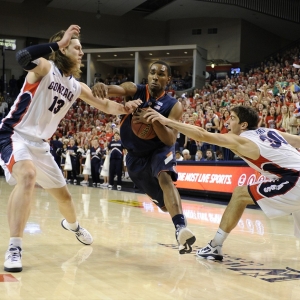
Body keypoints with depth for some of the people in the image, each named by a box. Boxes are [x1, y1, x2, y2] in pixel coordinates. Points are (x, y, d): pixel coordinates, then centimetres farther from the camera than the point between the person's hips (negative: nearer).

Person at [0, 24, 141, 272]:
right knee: (28, 176, -36)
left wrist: (124, 108, -4)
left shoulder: (77, 87, 9)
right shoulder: (45, 68, -11)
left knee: (63, 194, 18)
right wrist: (59, 41, -32)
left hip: (40, 144, 7)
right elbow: (23, 58, -34)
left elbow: (104, 105, 16)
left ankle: (72, 224, 54)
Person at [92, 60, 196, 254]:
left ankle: (181, 228, -51)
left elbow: (170, 140, -21)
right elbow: (115, 89, -30)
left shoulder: (174, 106, -13)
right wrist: (102, 87, -53)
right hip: (136, 154, 2)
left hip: (160, 150, -2)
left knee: (165, 178, -36)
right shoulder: (135, 90, -10)